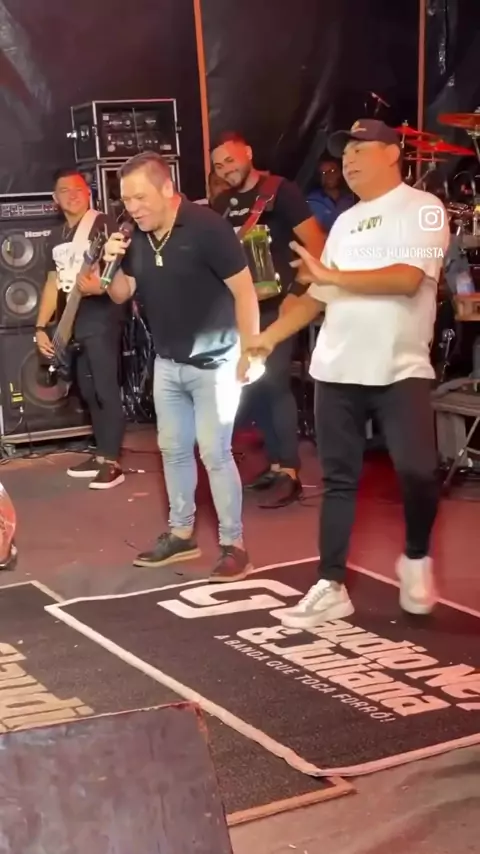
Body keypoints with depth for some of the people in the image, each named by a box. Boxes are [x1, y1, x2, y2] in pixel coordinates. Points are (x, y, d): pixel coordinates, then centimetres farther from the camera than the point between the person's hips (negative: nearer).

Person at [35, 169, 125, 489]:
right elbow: (53, 283, 19)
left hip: (101, 318, -8)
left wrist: (101, 284, -35)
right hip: (73, 323, 8)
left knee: (107, 390, -9)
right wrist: (41, 326, 12)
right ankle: (102, 454, 21)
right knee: (89, 392, 12)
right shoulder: (56, 236, 17)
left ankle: (113, 463, -6)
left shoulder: (103, 225, -5)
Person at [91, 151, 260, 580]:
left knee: (214, 452, -6)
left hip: (213, 361, -7)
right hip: (168, 363, 7)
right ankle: (181, 534, 28)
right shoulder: (137, 237, 1)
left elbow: (244, 290, -17)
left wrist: (248, 353, -17)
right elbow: (121, 295, 10)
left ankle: (234, 544, 6)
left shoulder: (206, 227, -19)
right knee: (173, 449, 14)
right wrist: (112, 264, -11)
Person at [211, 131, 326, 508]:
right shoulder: (222, 204, 12)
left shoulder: (281, 191, -8)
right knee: (254, 386, 9)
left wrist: (298, 292, -18)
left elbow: (316, 243, -12)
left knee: (275, 383, -14)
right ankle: (276, 463, 19)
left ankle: (290, 473, -10)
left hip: (276, 304, -7)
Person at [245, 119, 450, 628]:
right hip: (337, 370, 6)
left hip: (400, 370, -6)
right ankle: (331, 587, 15)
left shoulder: (422, 209, -4)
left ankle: (416, 558, 12)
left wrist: (332, 274, -17)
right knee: (338, 479, 8)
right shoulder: (345, 222, 16)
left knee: (417, 472, -16)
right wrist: (270, 336, 11)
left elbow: (407, 279, -19)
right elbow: (318, 294, 18)